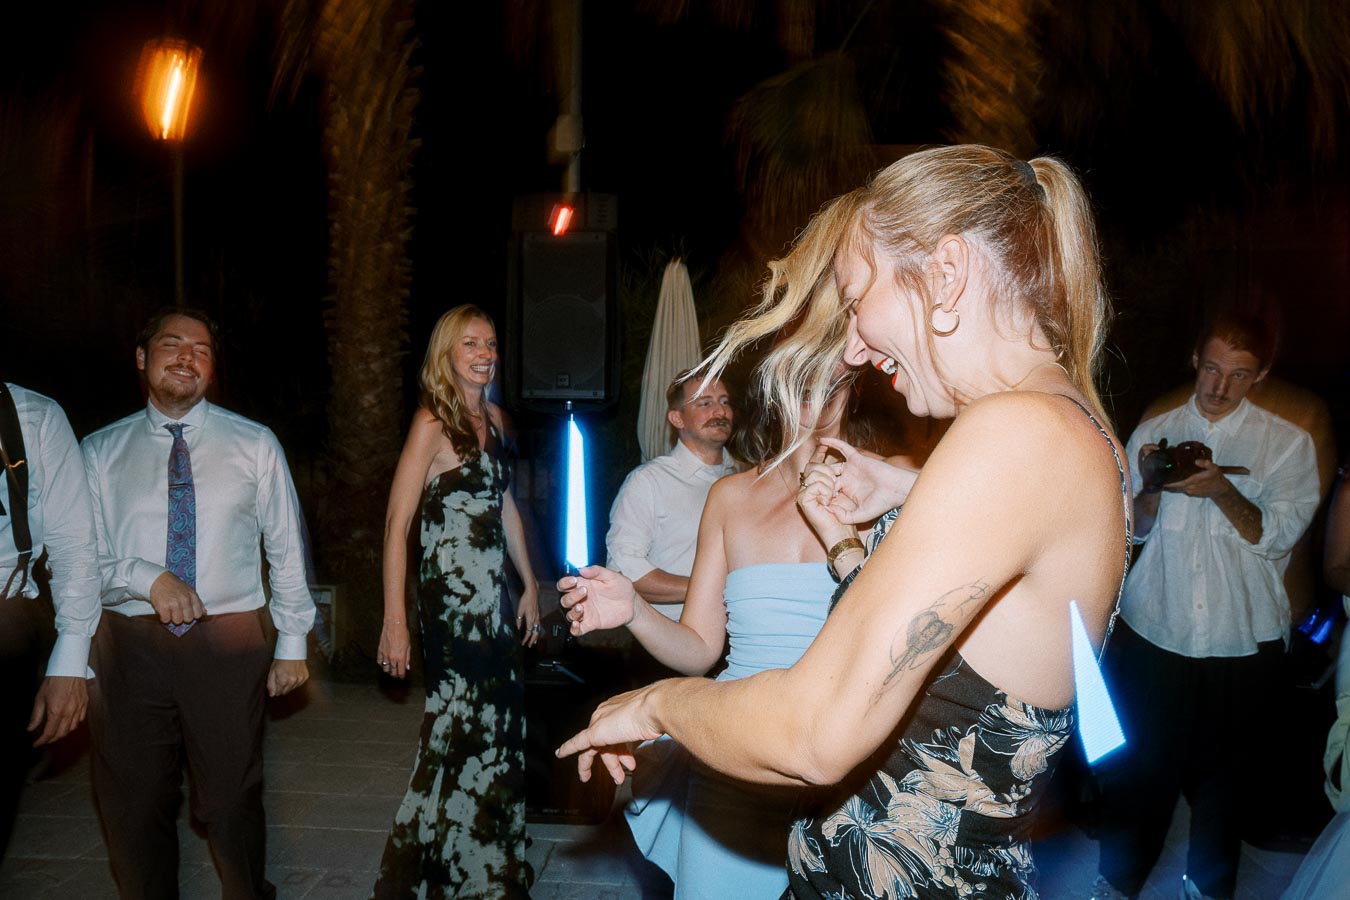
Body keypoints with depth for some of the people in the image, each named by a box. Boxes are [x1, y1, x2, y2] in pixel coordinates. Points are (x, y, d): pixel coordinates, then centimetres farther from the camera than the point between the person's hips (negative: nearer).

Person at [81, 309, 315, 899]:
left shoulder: (254, 445, 4)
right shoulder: (100, 452, 5)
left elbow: (285, 548, 5)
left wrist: (292, 642, 2)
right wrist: (150, 578, -18)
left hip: (229, 644, -1)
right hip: (129, 646, 1)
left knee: (232, 800, 8)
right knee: (133, 804, 11)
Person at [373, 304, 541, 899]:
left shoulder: (492, 418, 11)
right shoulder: (433, 421, -10)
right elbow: (397, 521, -15)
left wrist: (529, 584, 16)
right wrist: (394, 621, -18)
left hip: (494, 593, 7)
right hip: (452, 596, -7)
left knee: (498, 725, 14)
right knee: (458, 732, 0)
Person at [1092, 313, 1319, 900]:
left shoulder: (1287, 444, 1)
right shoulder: (1153, 432, 6)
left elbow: (1278, 536, -8)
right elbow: (1133, 529, 5)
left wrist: (1223, 491, -24)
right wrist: (1152, 487, -15)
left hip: (1242, 639, 0)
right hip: (1153, 631, 1)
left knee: (1222, 769, 14)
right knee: (1139, 763, 8)